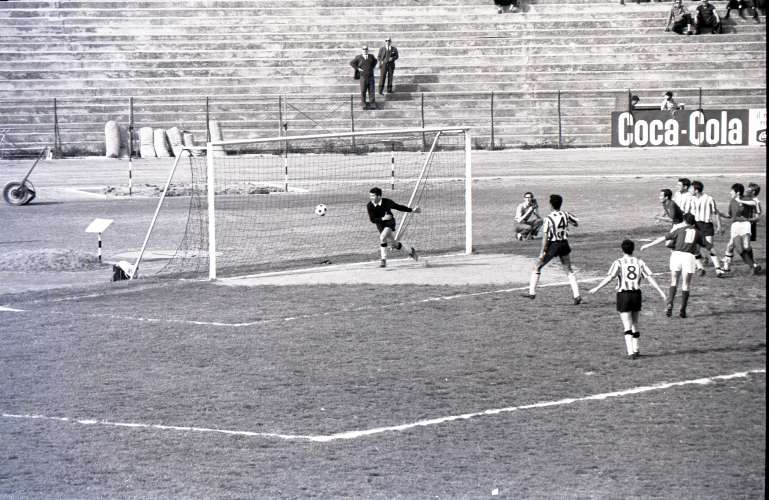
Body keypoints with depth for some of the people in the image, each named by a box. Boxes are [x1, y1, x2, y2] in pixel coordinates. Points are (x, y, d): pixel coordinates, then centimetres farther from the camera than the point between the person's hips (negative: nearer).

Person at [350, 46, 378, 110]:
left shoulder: (371, 56, 3)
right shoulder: (358, 57, -6)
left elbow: (375, 61, 24)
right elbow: (351, 63, -1)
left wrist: (372, 67, 10)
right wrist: (358, 68, -8)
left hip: (371, 76, 2)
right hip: (363, 77, -2)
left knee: (371, 90, 3)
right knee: (363, 91, 2)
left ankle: (372, 103, 10)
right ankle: (363, 104, 13)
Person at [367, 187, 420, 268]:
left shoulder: (386, 202, -18)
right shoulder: (369, 206, -16)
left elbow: (398, 207, -2)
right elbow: (372, 219, -19)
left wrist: (412, 210, 3)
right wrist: (382, 218, -36)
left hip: (390, 222, -3)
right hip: (380, 225, 3)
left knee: (382, 237, -29)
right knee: (395, 244, 9)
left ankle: (384, 260, -20)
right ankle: (410, 249, 35)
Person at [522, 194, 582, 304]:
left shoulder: (548, 218, -14)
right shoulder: (565, 214, -1)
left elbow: (545, 236, -16)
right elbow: (576, 223, 12)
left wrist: (543, 252, -16)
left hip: (552, 245, -4)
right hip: (564, 244, 4)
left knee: (537, 267, 11)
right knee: (569, 270, 11)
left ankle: (532, 292, 10)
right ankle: (576, 295, 0)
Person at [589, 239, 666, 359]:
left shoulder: (618, 263, -4)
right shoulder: (639, 262, 5)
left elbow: (609, 277, -15)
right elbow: (650, 277, 0)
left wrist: (596, 288, -13)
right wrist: (661, 292, 1)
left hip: (623, 295, -3)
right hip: (636, 294, 3)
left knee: (627, 327, -4)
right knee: (635, 324, 19)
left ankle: (631, 352, -14)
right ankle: (635, 350, 25)